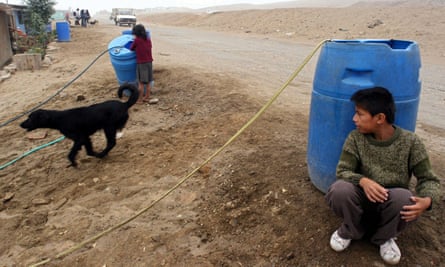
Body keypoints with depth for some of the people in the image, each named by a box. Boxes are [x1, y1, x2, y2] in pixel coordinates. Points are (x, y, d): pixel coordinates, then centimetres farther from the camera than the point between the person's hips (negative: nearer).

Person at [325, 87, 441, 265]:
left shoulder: (410, 141, -12)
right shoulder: (355, 138, -10)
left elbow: (428, 179, -6)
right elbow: (343, 171, -12)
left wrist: (427, 200, -30)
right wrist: (362, 181, -35)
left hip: (392, 202, 0)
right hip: (363, 198, 0)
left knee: (404, 199, -35)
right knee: (339, 190, -32)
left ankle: (384, 237, -1)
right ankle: (351, 230, 2)